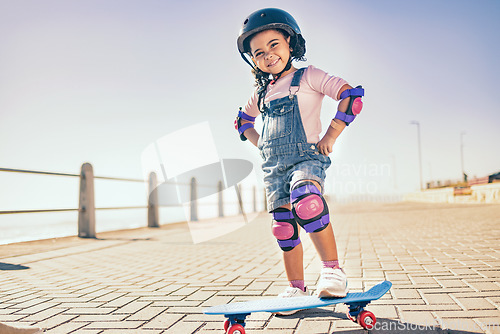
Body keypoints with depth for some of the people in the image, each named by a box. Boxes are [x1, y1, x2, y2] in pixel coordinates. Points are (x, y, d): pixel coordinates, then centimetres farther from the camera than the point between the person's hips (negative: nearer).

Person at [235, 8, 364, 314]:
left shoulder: (308, 77, 2)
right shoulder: (262, 93, 18)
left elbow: (351, 96, -6)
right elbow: (243, 121, 35)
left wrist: (330, 136, -10)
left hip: (307, 158, -6)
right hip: (274, 167, 6)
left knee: (305, 198, -36)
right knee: (284, 229, 4)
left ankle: (333, 270, -27)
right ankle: (296, 289, 17)